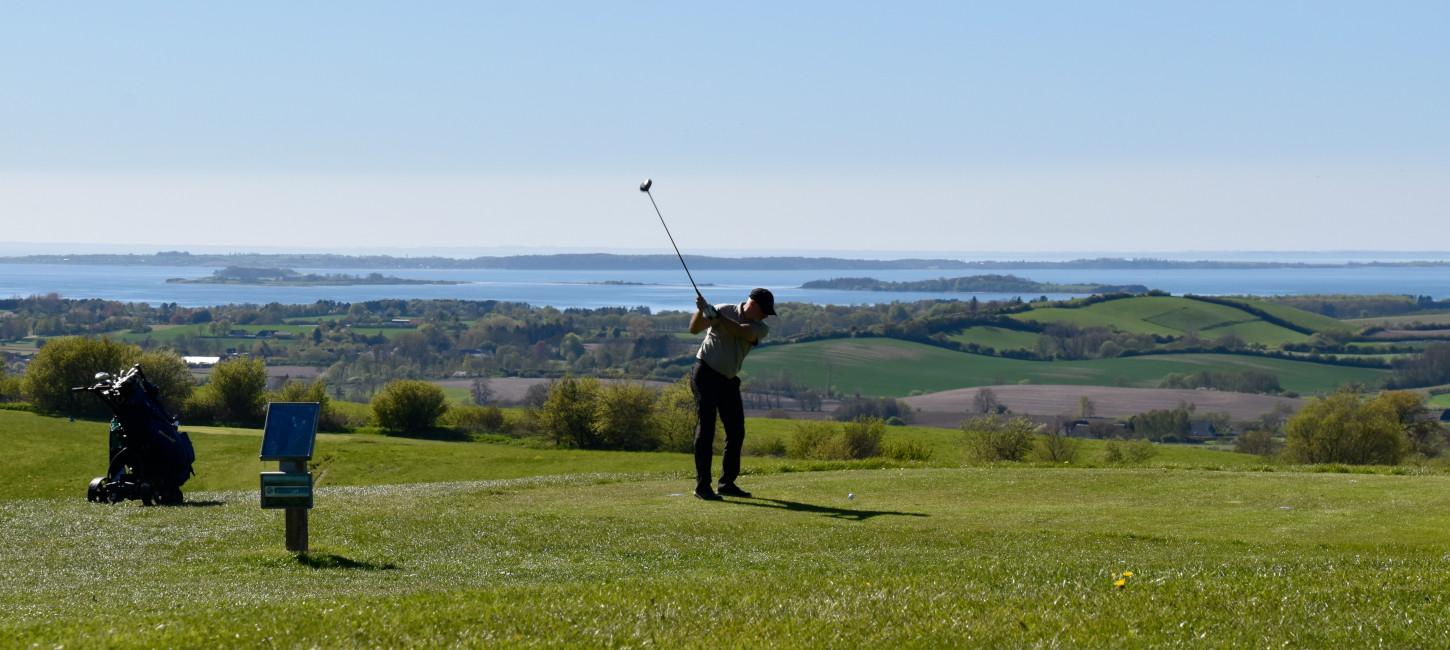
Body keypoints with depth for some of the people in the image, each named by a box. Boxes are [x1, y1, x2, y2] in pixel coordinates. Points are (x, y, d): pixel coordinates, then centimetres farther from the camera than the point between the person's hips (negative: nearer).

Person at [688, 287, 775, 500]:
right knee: (706, 426, -11)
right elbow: (695, 328, -15)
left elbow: (741, 331, -21)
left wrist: (715, 316, -32)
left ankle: (727, 483, 16)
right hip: (706, 373, -6)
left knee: (736, 431, 5)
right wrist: (701, 311, -34)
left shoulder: (760, 328, 0)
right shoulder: (724, 311, -7)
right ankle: (702, 485, -12)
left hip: (728, 380, 6)